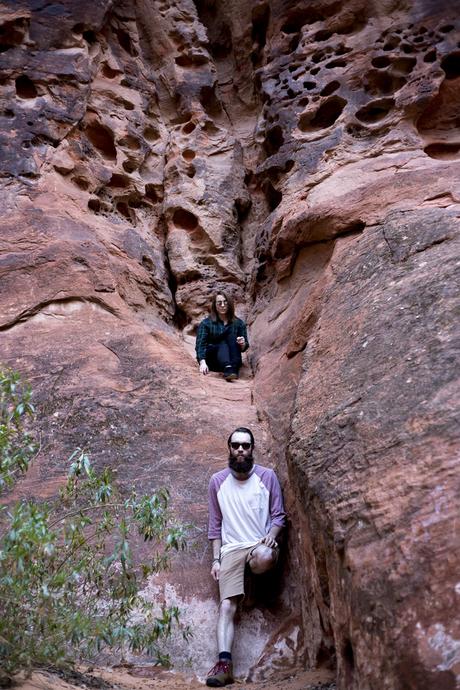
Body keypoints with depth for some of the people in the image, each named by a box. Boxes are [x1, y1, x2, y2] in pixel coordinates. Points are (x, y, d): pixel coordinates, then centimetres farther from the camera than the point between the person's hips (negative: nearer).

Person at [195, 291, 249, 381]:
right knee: (222, 344, -29)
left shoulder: (239, 323, 8)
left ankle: (233, 369, -42)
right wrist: (202, 362, -28)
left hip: (231, 361, 2)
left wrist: (242, 344, -17)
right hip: (212, 361, -1)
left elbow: (243, 348, 8)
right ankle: (228, 370, -59)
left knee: (232, 335, -20)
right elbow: (200, 344, -9)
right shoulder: (206, 323, 3)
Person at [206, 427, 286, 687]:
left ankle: (250, 569, -1)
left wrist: (271, 536, -16)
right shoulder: (217, 481, 5)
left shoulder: (267, 476, -1)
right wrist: (216, 559, 3)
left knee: (265, 558, -36)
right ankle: (225, 664, -11)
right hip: (231, 548, 2)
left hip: (261, 545, -1)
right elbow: (216, 524, 9)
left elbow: (279, 515, 4)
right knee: (227, 606, -12)